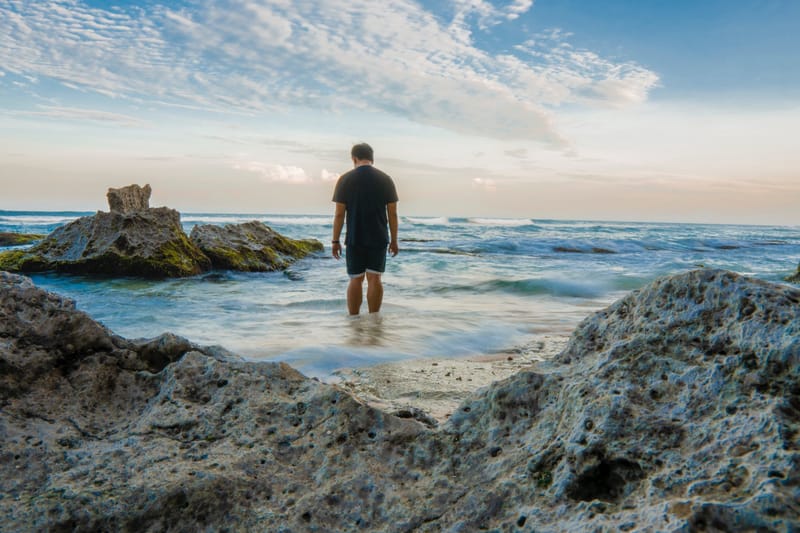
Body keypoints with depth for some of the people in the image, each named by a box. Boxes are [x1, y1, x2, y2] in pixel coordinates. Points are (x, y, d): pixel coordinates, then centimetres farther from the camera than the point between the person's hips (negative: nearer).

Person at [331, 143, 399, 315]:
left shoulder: (345, 179, -3)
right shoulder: (385, 179, 1)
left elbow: (339, 214, -5)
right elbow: (392, 214, 1)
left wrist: (335, 241, 2)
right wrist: (394, 240, 8)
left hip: (354, 239, -1)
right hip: (379, 238, 1)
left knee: (356, 280, 7)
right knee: (374, 279, 5)